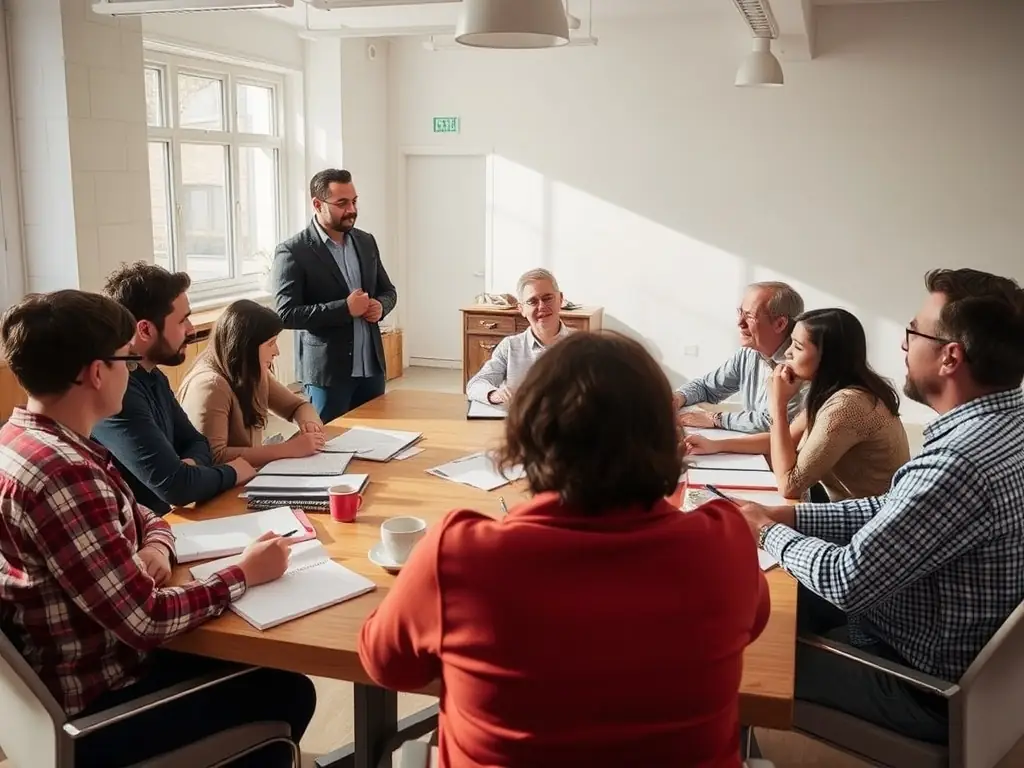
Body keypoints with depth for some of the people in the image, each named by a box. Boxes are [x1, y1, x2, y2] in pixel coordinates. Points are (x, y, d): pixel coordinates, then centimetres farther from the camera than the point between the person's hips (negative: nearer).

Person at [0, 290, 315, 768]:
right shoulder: (62, 475, -31)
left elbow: (134, 514, 14)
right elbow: (146, 622, -30)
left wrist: (155, 546, -8)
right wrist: (244, 575, -16)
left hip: (58, 675, 9)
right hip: (91, 707, -9)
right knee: (287, 693, 2)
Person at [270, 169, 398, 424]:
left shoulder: (366, 241, 9)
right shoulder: (292, 252, -10)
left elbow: (388, 291, 18)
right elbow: (286, 314, -16)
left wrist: (380, 306, -6)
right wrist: (344, 308, -21)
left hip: (371, 365, 6)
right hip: (327, 371, -5)